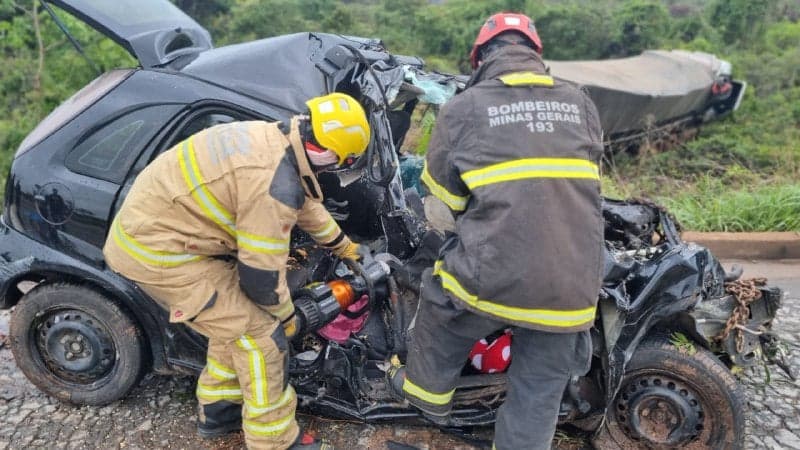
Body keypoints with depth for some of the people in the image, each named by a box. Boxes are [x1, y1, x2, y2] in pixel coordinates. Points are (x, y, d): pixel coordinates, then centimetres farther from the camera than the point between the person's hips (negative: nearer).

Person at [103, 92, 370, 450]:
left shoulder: (271, 138, 4)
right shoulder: (274, 182, -26)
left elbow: (305, 200, 21)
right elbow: (261, 273, -19)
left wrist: (343, 245, 34)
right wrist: (285, 315, 2)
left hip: (150, 224, 10)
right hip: (158, 250, -10)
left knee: (237, 317, 20)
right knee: (260, 335, -2)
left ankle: (218, 412, 37)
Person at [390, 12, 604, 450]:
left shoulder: (463, 107, -1)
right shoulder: (580, 103, 10)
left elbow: (443, 192, 8)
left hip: (491, 276, -2)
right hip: (571, 287, 3)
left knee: (443, 307, 30)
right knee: (539, 391, 20)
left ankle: (427, 390, 52)